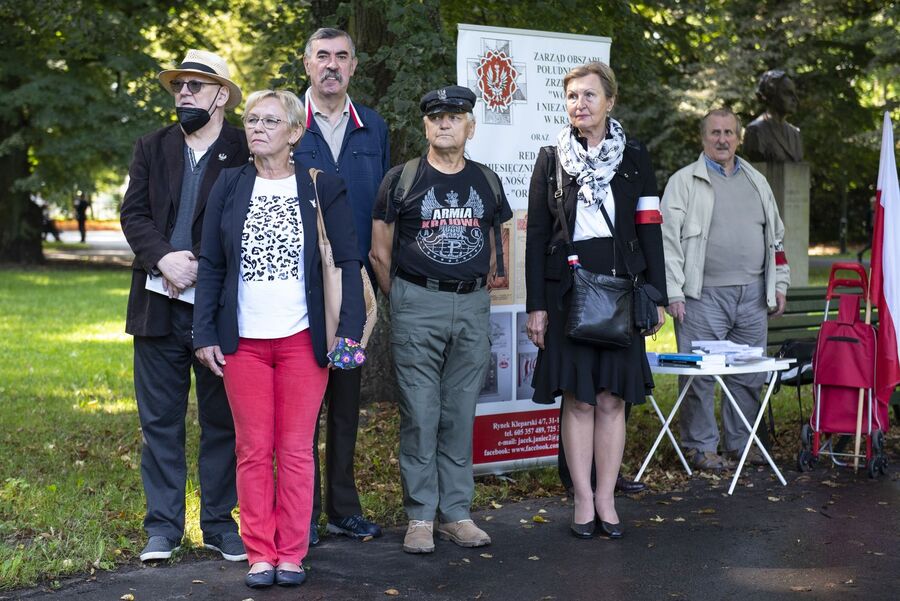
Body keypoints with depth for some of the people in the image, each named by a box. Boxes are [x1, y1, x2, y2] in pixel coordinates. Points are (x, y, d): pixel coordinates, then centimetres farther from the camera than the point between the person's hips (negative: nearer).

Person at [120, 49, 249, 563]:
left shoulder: (245, 153, -2)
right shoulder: (152, 149, 10)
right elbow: (133, 214, 3)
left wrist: (199, 266, -14)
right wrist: (164, 258, -14)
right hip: (160, 307, 3)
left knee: (222, 420, 7)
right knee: (160, 420, 7)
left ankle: (220, 523, 18)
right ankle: (163, 526, 15)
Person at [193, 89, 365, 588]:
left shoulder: (322, 188, 1)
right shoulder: (229, 186, 6)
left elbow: (348, 262, 1)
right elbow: (211, 265, 7)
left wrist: (349, 330, -8)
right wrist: (205, 334, 1)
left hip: (303, 339, -1)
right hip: (243, 340, 2)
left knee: (296, 449, 3)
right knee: (253, 450, 4)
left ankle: (291, 554, 12)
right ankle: (259, 553, 13)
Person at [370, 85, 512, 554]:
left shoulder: (487, 182, 11)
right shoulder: (401, 180, 1)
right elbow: (379, 252, 4)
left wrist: (478, 291, 13)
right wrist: (402, 299, 4)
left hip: (472, 307, 3)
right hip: (417, 306, -3)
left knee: (460, 414, 7)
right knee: (420, 414, -1)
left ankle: (456, 513, 15)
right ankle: (420, 516, 7)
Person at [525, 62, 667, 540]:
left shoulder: (634, 158, 6)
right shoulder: (552, 159, 5)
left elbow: (649, 231, 6)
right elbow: (536, 235, 4)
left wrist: (656, 297, 1)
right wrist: (535, 305, -1)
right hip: (567, 289, 0)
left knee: (611, 399, 3)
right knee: (577, 398, 1)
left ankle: (606, 499, 10)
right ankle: (583, 500, 8)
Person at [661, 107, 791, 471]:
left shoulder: (756, 182, 18)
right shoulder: (684, 182, 1)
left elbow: (776, 236, 22)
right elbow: (669, 239, -4)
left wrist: (779, 286, 15)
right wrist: (673, 294, -11)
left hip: (752, 296, 5)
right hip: (703, 296, -5)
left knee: (749, 375, 8)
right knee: (700, 375, -3)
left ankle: (741, 442, 21)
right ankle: (701, 446, 7)